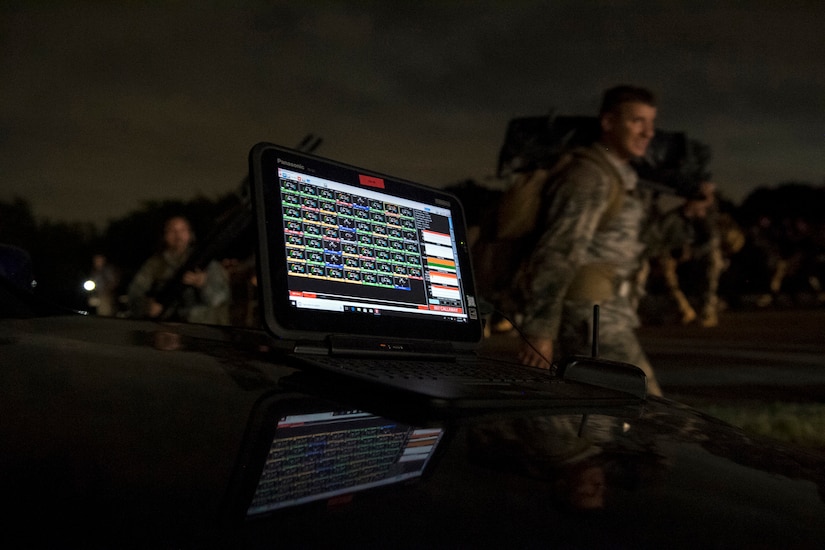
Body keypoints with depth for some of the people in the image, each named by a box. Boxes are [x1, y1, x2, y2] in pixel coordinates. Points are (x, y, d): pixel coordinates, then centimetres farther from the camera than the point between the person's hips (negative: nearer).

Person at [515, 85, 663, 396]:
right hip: (590, 315, -10)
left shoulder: (620, 177, 20)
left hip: (606, 312, 10)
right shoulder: (590, 176, -12)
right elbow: (556, 253, -21)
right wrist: (540, 331, -28)